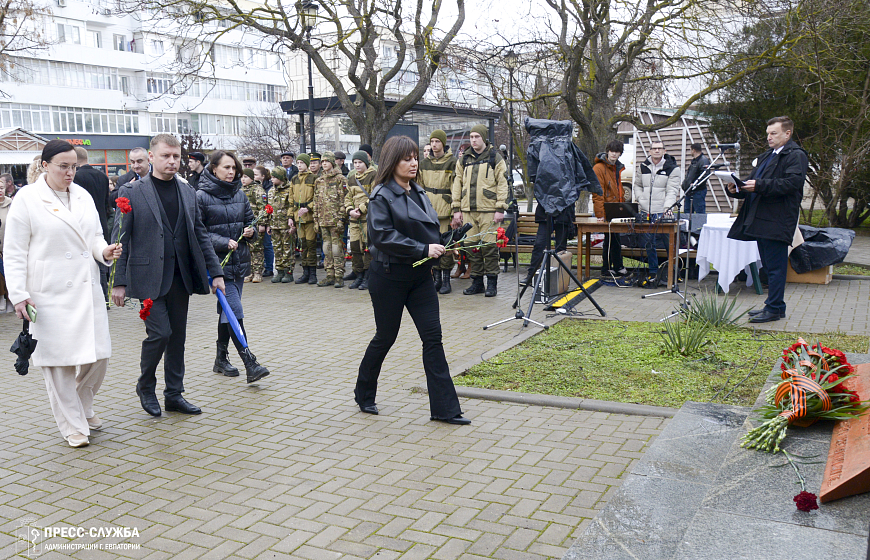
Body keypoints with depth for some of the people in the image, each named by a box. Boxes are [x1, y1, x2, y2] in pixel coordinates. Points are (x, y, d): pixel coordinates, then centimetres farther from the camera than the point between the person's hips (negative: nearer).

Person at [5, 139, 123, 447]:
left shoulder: (83, 196, 12)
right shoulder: (26, 199, -4)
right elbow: (14, 253, -4)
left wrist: (104, 251, -4)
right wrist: (19, 295, -10)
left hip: (87, 289, 5)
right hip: (50, 295, -5)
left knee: (97, 353, 6)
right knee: (60, 359, 1)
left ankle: (84, 408, 32)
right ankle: (73, 426, 14)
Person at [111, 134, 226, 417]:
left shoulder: (188, 192, 10)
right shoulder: (131, 192, -3)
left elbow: (200, 235, 13)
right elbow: (120, 240, -4)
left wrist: (215, 272, 7)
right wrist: (119, 282, -8)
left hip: (180, 277, 5)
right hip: (148, 279, -5)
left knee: (177, 336, 9)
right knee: (160, 332, -8)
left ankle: (174, 394, 21)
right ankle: (145, 386, 17)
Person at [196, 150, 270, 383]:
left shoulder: (239, 194, 10)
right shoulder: (202, 196, -7)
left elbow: (249, 220, 20)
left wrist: (250, 231, -2)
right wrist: (223, 242, -19)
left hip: (240, 260, 6)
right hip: (217, 261, -6)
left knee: (227, 311, 14)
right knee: (234, 311, -12)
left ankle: (221, 359, 26)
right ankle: (250, 364, -12)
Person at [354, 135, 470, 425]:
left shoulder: (418, 192, 11)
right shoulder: (382, 196, -12)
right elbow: (383, 236, -23)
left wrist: (439, 248, 3)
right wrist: (423, 250, -25)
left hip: (420, 276, 6)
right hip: (389, 277, -6)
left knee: (433, 337, 0)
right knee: (385, 337, 7)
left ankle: (444, 408, 4)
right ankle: (364, 394, 31)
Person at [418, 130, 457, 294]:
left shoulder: (452, 162, -2)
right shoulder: (425, 163, 12)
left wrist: (455, 210, -10)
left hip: (445, 210, -5)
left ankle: (446, 280, 3)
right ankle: (437, 279, 14)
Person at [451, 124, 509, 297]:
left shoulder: (495, 158, 3)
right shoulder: (464, 160, 15)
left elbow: (502, 183, -1)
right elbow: (458, 184, 17)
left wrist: (500, 208, -9)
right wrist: (456, 209, 10)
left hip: (488, 210, -4)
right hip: (468, 210, 4)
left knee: (489, 246, -4)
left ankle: (492, 282, 5)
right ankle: (477, 281, 15)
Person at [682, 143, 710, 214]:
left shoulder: (704, 160, -10)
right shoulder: (693, 161, 21)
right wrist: (685, 183, 17)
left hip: (698, 191, -10)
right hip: (688, 191, 10)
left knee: (700, 213, -10)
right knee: (686, 212, 12)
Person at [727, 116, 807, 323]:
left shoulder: (796, 155, -5)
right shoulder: (766, 156, 24)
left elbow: (793, 182, -20)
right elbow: (755, 183, 26)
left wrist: (759, 185, -25)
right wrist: (737, 189, 4)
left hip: (777, 221, -9)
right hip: (761, 220, 9)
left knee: (775, 266, -7)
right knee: (769, 266, 13)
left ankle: (774, 308, -2)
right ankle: (773, 305, 21)